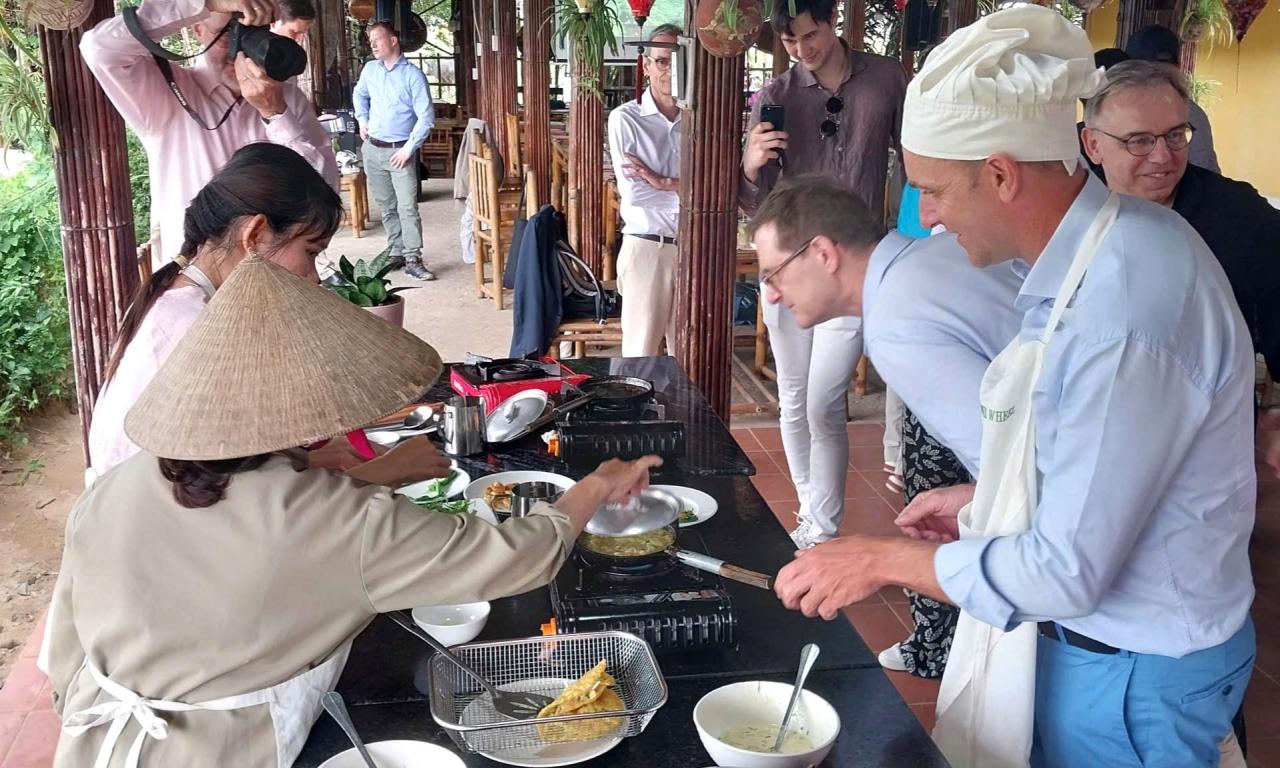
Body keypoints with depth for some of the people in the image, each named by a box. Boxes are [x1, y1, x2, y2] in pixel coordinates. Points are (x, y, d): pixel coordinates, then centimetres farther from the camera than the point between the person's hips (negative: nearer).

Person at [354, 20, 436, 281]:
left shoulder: (413, 75, -10)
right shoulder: (370, 69, 6)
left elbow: (426, 117, -13)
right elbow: (360, 94, 28)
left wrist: (409, 148, -15)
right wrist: (362, 120, 14)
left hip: (400, 151, -5)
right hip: (373, 149, 5)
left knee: (408, 207, -11)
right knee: (386, 206, 11)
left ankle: (413, 259, -10)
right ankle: (396, 252, 20)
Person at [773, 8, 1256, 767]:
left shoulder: (1126, 310, -31)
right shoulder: (1089, 252, -1)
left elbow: (1068, 572, -27)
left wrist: (883, 558, -17)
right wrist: (987, 501, 7)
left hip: (1133, 675, -8)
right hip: (1077, 638, 8)